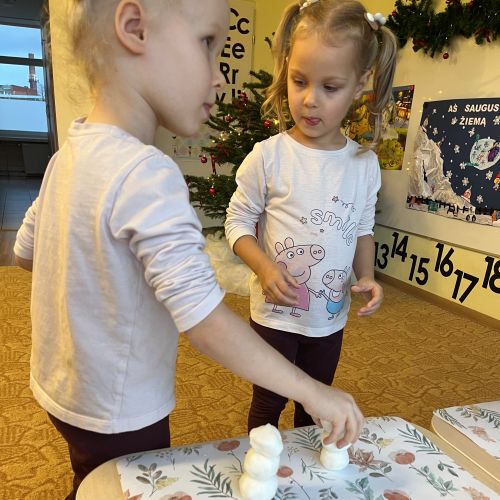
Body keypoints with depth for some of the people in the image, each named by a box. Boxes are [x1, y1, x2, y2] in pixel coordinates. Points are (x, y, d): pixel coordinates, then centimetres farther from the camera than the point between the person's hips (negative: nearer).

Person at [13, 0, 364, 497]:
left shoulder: (71, 151, -4)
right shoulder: (147, 174, -31)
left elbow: (26, 250, 7)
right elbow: (202, 317, -36)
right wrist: (312, 392, -26)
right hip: (117, 416, -6)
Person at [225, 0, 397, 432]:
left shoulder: (365, 164, -5)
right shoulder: (268, 157, -16)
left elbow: (363, 230, 7)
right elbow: (238, 221, -9)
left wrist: (367, 276, -9)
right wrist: (264, 268, -24)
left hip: (331, 316, 4)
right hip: (275, 313, -3)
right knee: (268, 405, 17)